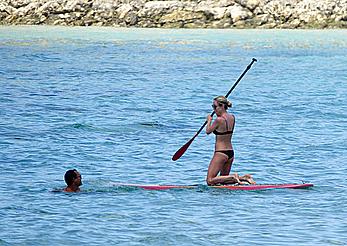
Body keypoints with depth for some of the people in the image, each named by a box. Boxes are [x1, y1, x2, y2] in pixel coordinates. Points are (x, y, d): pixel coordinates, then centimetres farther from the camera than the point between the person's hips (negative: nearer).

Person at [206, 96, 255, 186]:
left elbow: (208, 131, -2)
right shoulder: (232, 118, 4)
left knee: (210, 181, -4)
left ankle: (233, 177, -15)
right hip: (230, 152, 8)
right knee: (223, 181, 21)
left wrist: (209, 120, 15)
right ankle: (244, 178, 3)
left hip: (220, 153, -8)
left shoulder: (219, 120, -18)